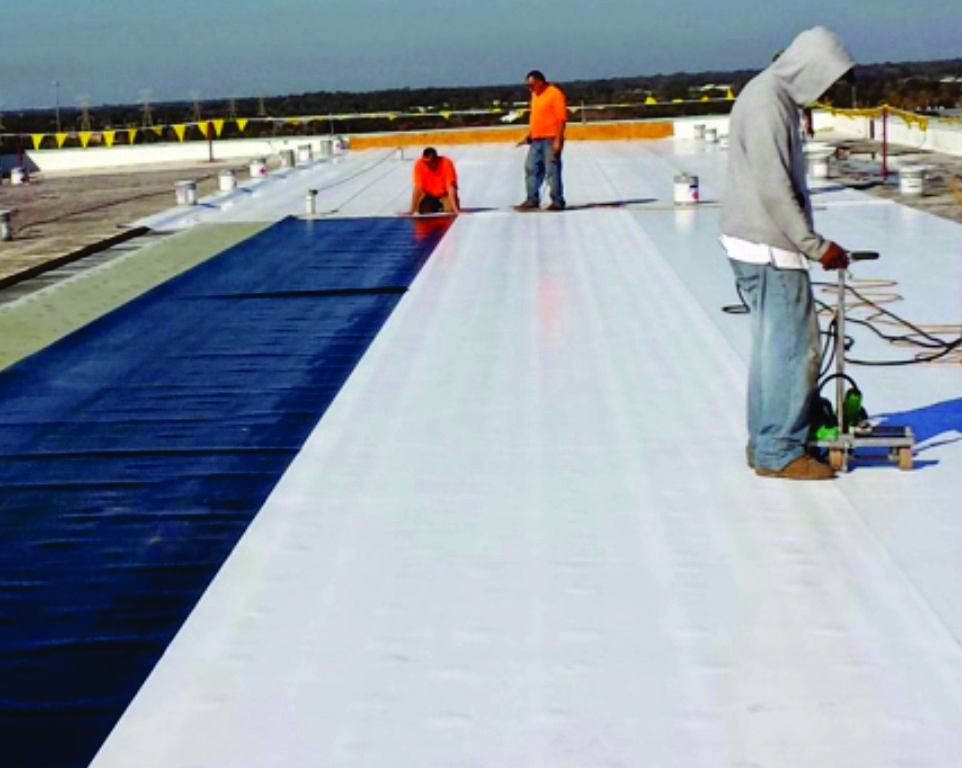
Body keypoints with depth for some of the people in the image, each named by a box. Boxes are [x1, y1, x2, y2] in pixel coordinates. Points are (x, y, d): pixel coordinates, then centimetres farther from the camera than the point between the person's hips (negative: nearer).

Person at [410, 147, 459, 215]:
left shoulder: (446, 164, -28)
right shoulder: (419, 165, -24)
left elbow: (450, 186, -34)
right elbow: (417, 188, -25)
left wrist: (454, 208, -42)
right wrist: (412, 210, -31)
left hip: (445, 194, -2)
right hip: (429, 194, 2)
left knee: (450, 211, -26)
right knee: (422, 211, -21)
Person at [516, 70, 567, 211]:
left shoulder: (555, 93, -10)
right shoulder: (535, 95, 16)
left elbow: (562, 118, -14)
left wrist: (558, 140, -19)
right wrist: (528, 137, 20)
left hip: (550, 140, -9)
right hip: (536, 140, 9)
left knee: (552, 171, -6)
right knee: (531, 169, 9)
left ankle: (557, 202, 1)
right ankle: (532, 200, 17)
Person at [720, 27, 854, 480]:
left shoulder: (778, 98, 15)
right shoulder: (767, 104, -17)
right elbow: (774, 191, -22)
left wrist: (808, 244, 18)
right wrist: (817, 247, -17)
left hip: (763, 245, 11)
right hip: (768, 248, -11)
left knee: (774, 344, 15)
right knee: (793, 346, -6)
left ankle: (766, 443, 23)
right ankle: (779, 453, 1)